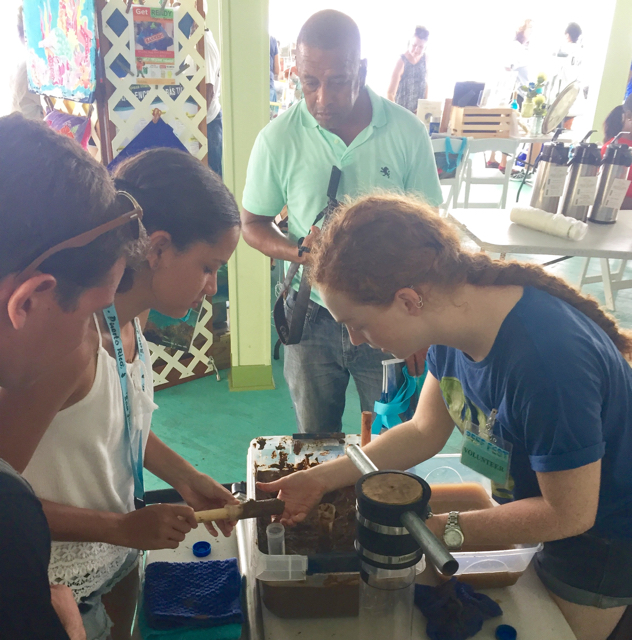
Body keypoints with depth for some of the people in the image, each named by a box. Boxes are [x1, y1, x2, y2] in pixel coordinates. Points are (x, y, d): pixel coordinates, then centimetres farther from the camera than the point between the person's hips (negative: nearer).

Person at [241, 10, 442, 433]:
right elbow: (253, 224, 2)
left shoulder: (408, 131, -9)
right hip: (313, 318, 1)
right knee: (316, 445, 18)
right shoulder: (278, 139, -10)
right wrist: (300, 252, -19)